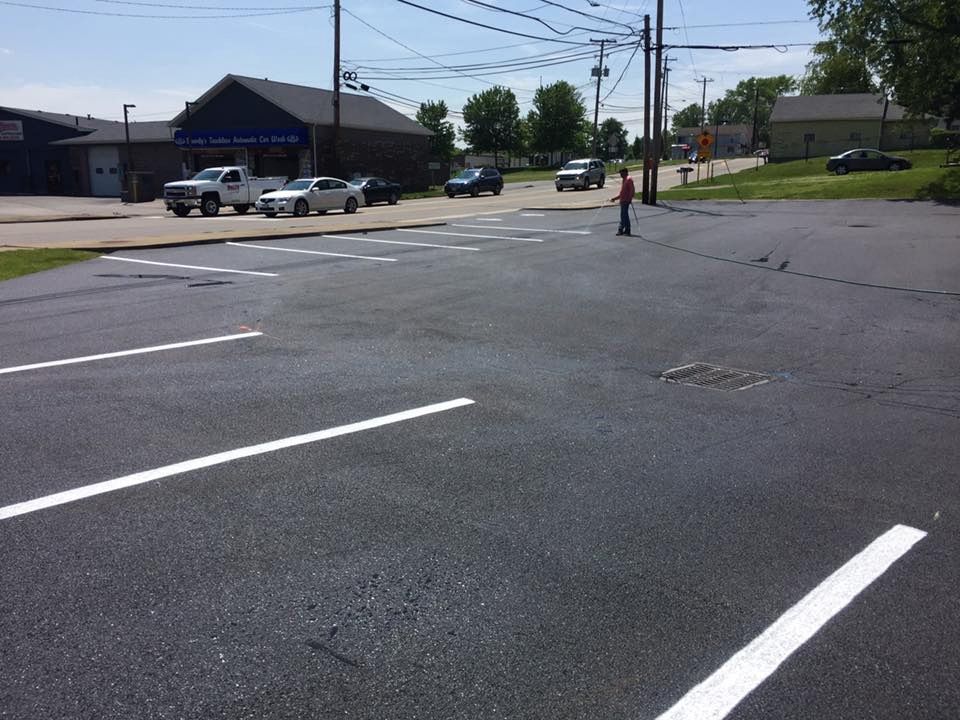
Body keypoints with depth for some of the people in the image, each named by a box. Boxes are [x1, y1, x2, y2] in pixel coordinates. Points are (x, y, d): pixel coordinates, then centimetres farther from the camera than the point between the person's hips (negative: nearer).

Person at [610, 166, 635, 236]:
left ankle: (620, 229, -12)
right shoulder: (623, 180, 19)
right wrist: (614, 198, 22)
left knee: (623, 215, -11)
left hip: (625, 201, -10)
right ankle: (627, 230, 13)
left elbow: (632, 190, -16)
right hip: (622, 200, 10)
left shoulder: (629, 179, -8)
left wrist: (629, 199, -25)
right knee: (625, 215, 10)